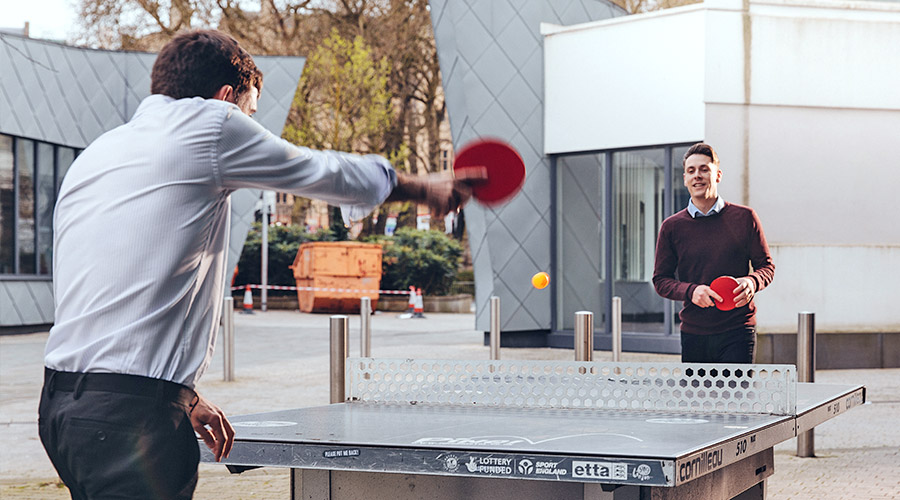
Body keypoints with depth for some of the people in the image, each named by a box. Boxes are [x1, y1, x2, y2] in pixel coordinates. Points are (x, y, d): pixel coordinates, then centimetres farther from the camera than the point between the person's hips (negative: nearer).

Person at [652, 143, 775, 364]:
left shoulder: (744, 218, 3)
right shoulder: (671, 227, 6)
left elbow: (766, 266, 9)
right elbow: (661, 279, 7)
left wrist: (752, 282, -14)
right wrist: (690, 291, -13)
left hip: (737, 333, -2)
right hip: (693, 335, 2)